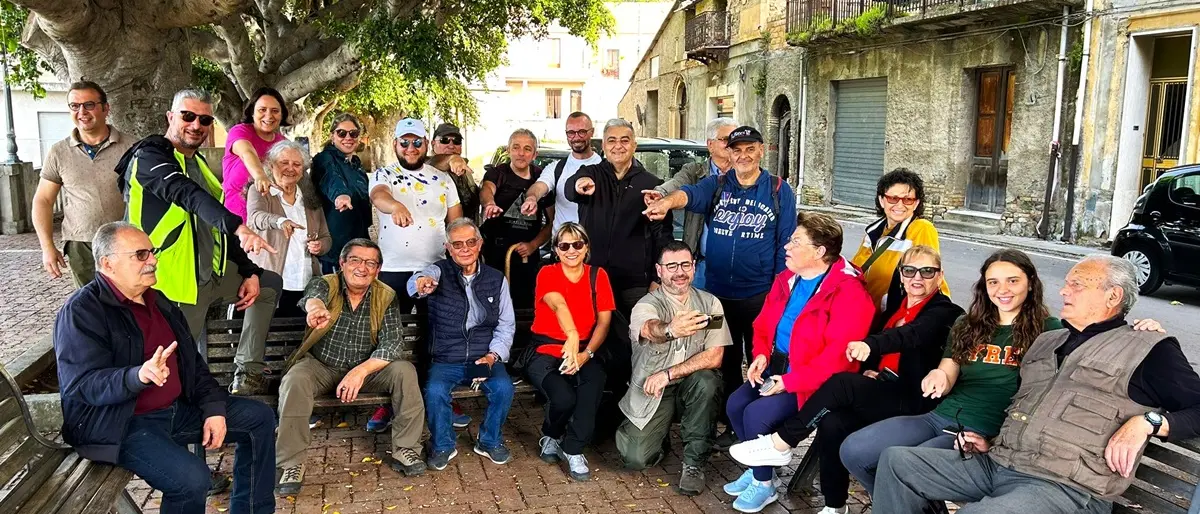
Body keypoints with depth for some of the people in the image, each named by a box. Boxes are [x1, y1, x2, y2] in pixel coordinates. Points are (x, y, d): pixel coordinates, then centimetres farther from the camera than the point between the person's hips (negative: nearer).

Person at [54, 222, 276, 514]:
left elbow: (192, 362, 13)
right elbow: (81, 385, -24)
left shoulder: (157, 301, 12)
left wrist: (214, 408, 0)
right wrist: (138, 376, -42)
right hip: (120, 423, -8)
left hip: (177, 407, 9)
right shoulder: (81, 312, -14)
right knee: (192, 478, -31)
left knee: (260, 418, 6)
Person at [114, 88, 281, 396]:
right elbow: (188, 195, -34)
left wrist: (250, 272, 9)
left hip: (211, 275, 9)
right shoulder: (150, 157, -13)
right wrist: (239, 228, -50)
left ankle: (248, 374, 13)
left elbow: (217, 226, 18)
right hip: (176, 282, -9)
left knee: (270, 284, 17)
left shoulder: (198, 164, 14)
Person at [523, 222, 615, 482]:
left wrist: (587, 353, -19)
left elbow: (604, 320, -3)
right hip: (545, 351, -2)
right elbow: (559, 305, -29)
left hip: (583, 351, 3)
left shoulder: (597, 275, 5)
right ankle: (550, 436, 10)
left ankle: (573, 449, -12)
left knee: (595, 380, -31)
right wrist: (572, 336, -48)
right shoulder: (547, 273, -7)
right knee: (563, 397, -29)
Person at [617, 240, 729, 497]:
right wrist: (670, 330, -63)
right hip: (651, 392, -1)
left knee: (706, 381, -32)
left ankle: (693, 462, -14)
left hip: (691, 387, 2)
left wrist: (668, 374, -20)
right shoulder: (646, 305, -14)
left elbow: (714, 357, -13)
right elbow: (652, 330, -39)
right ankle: (660, 430, 20)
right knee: (637, 459, -17)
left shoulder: (710, 303, -5)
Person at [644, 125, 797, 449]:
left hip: (761, 296, -2)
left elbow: (786, 244, 0)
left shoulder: (779, 191, 0)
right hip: (719, 294, 3)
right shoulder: (716, 185, 3)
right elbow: (691, 194, -20)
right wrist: (668, 202, -43)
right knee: (726, 363, 14)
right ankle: (732, 425, 28)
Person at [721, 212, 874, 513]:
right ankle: (758, 470, 15)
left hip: (814, 382, -8)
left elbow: (838, 354, -26)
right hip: (777, 369, 8)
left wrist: (790, 383, -25)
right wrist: (761, 355, -4)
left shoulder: (848, 292, -21)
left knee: (757, 413, -22)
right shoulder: (787, 280, 6)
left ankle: (765, 485, 2)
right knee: (735, 404, -7)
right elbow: (763, 324, 17)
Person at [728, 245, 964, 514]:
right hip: (881, 390, 6)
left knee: (842, 384, -31)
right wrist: (870, 370, -2)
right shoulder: (895, 305, 17)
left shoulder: (944, 312, -4)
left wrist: (870, 345, -44)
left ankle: (780, 444, -21)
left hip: (911, 400, -6)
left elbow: (911, 335, -25)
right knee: (832, 425, -25)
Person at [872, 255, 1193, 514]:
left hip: (1066, 487, -7)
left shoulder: (1148, 349, 2)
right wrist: (990, 444, 14)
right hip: (996, 463, 7)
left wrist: (1146, 421, -18)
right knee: (897, 461, -6)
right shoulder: (1046, 342, 23)